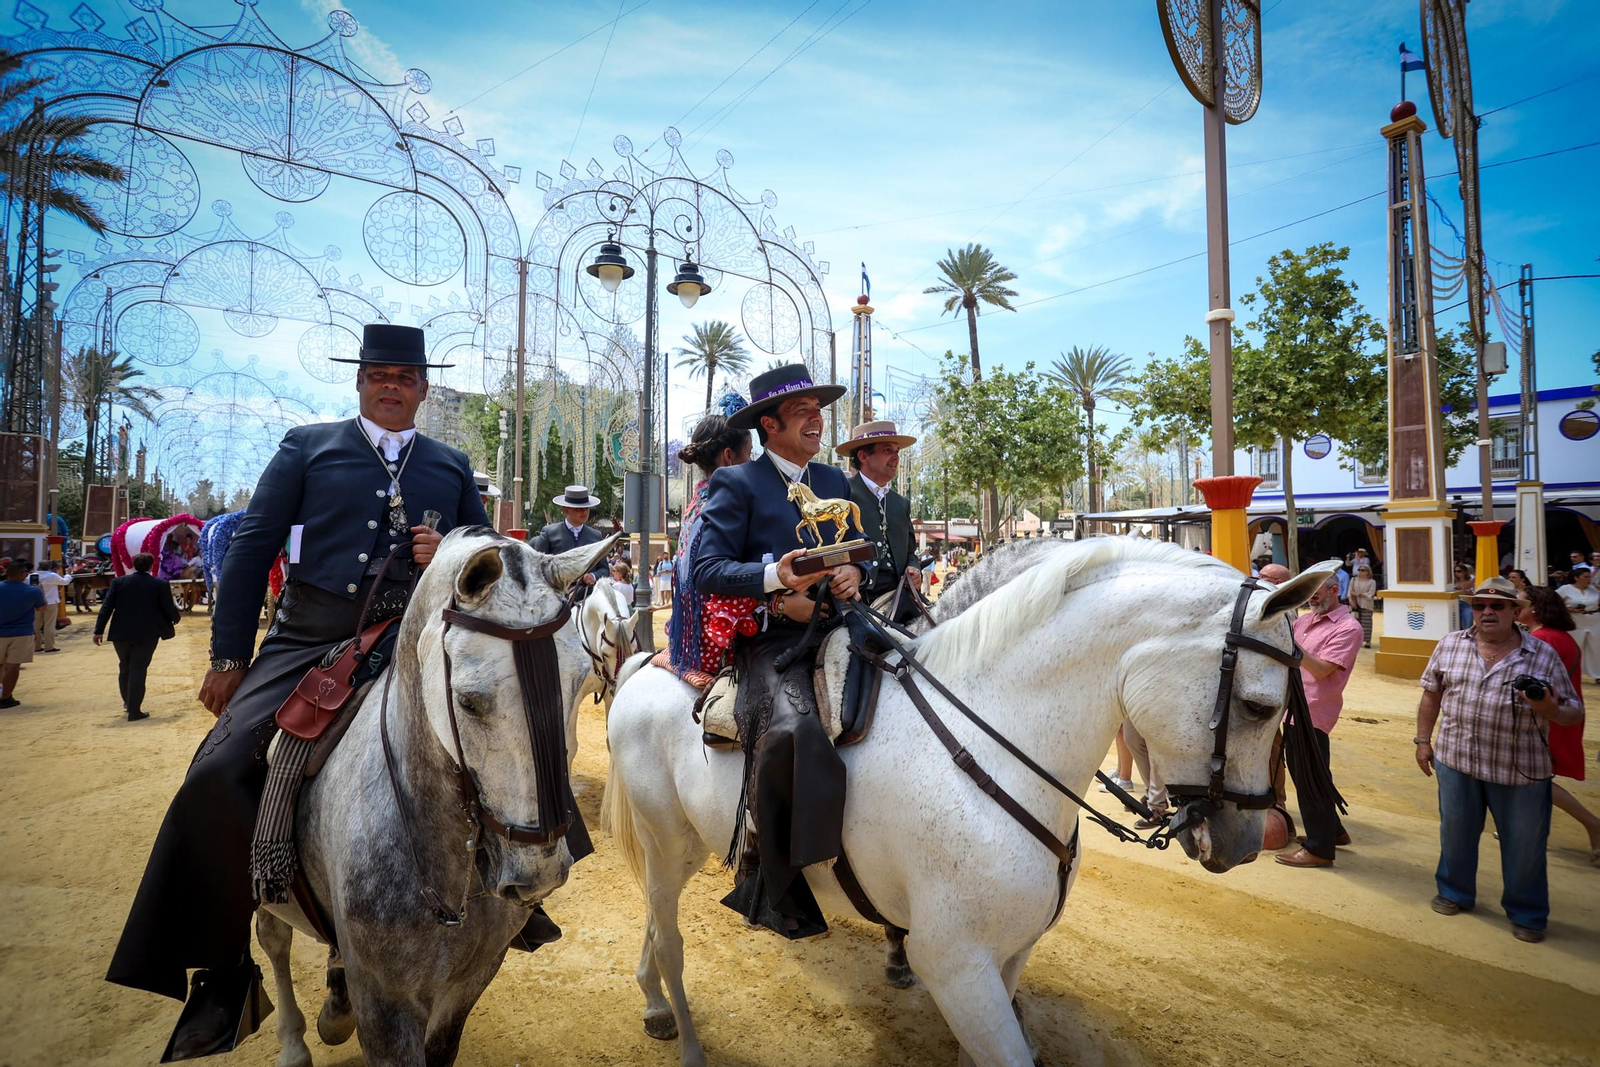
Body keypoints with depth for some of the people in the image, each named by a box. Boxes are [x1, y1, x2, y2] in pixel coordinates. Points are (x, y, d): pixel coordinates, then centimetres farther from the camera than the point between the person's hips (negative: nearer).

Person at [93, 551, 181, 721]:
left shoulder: (119, 582, 2)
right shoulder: (160, 585, -5)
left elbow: (106, 607, -2)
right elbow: (169, 608, -3)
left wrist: (99, 630, -1)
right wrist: (176, 618, 18)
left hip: (121, 633, 3)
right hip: (147, 634, -3)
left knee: (125, 667, 20)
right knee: (138, 669, -2)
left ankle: (128, 702, 36)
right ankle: (134, 711, -3)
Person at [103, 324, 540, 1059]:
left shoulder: (452, 467, 14)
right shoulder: (308, 447, 9)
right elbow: (252, 548, 7)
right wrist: (229, 656, 3)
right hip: (310, 644, -1)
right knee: (219, 778, -15)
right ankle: (223, 971, 6)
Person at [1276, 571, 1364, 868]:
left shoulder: (1348, 627, -12)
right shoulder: (1304, 619, 11)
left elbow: (1321, 669, -20)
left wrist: (1291, 642, -27)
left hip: (1312, 713, -8)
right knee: (1300, 774, 19)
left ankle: (1319, 849, 12)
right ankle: (1333, 830, 36)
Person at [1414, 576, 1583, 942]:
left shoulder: (1543, 655, -4)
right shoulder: (1450, 645, 1)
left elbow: (1574, 711, -2)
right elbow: (1431, 693, 9)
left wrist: (1550, 709, -25)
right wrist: (1423, 740, 7)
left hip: (1521, 771, -1)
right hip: (1456, 761, 2)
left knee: (1524, 844, 11)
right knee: (1455, 833, 16)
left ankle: (1526, 913, 31)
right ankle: (1455, 892, 37)